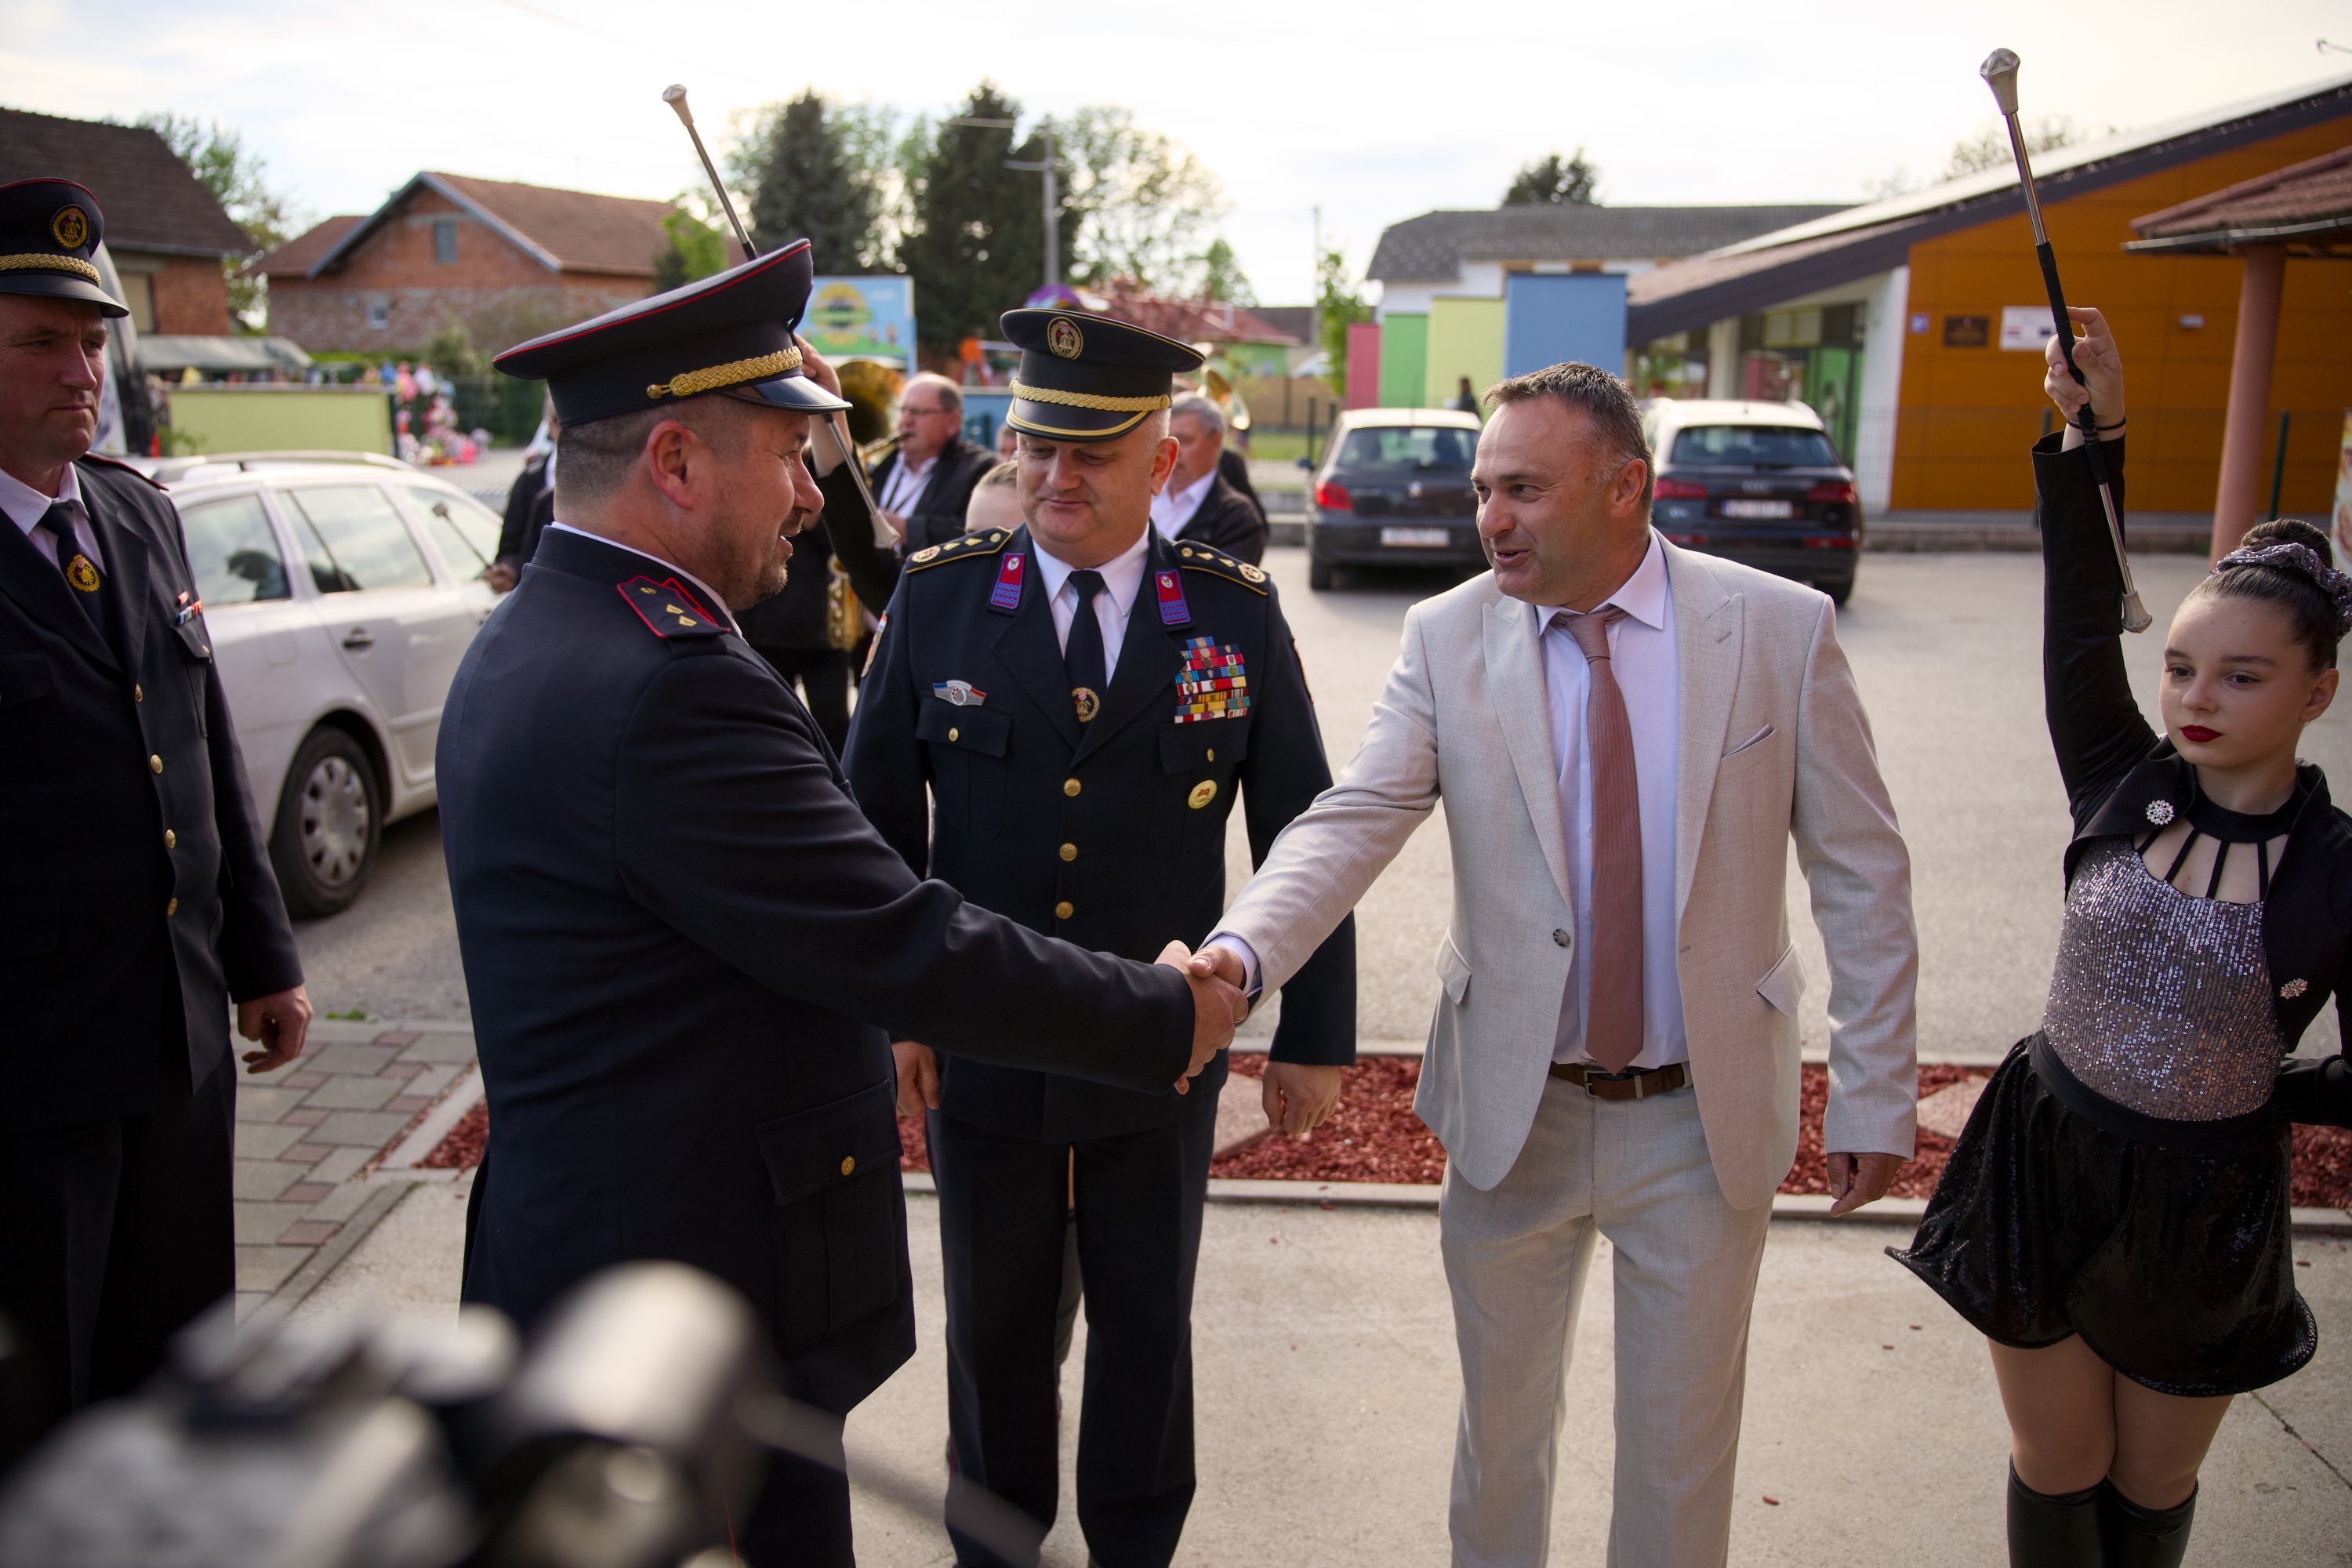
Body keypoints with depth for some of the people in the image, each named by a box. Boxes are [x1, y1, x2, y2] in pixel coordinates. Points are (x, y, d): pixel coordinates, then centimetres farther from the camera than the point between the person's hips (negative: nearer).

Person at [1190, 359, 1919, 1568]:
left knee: (1681, 1445, 17)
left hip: (1704, 1119, -1)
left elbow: (1861, 875, -4)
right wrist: (1243, 949, -36)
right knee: (1501, 1419, 21)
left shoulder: (1783, 629, -8)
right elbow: (1354, 819, -17)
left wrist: (1873, 1096, -3)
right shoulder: (1448, 637, -6)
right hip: (1512, 1109, 1)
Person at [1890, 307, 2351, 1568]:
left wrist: (2247, 1093, -7)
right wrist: (2090, 438, -22)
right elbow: (2079, 623, -17)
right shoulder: (2125, 790, -8)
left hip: (2204, 1211, -1)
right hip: (2047, 1174, 1)